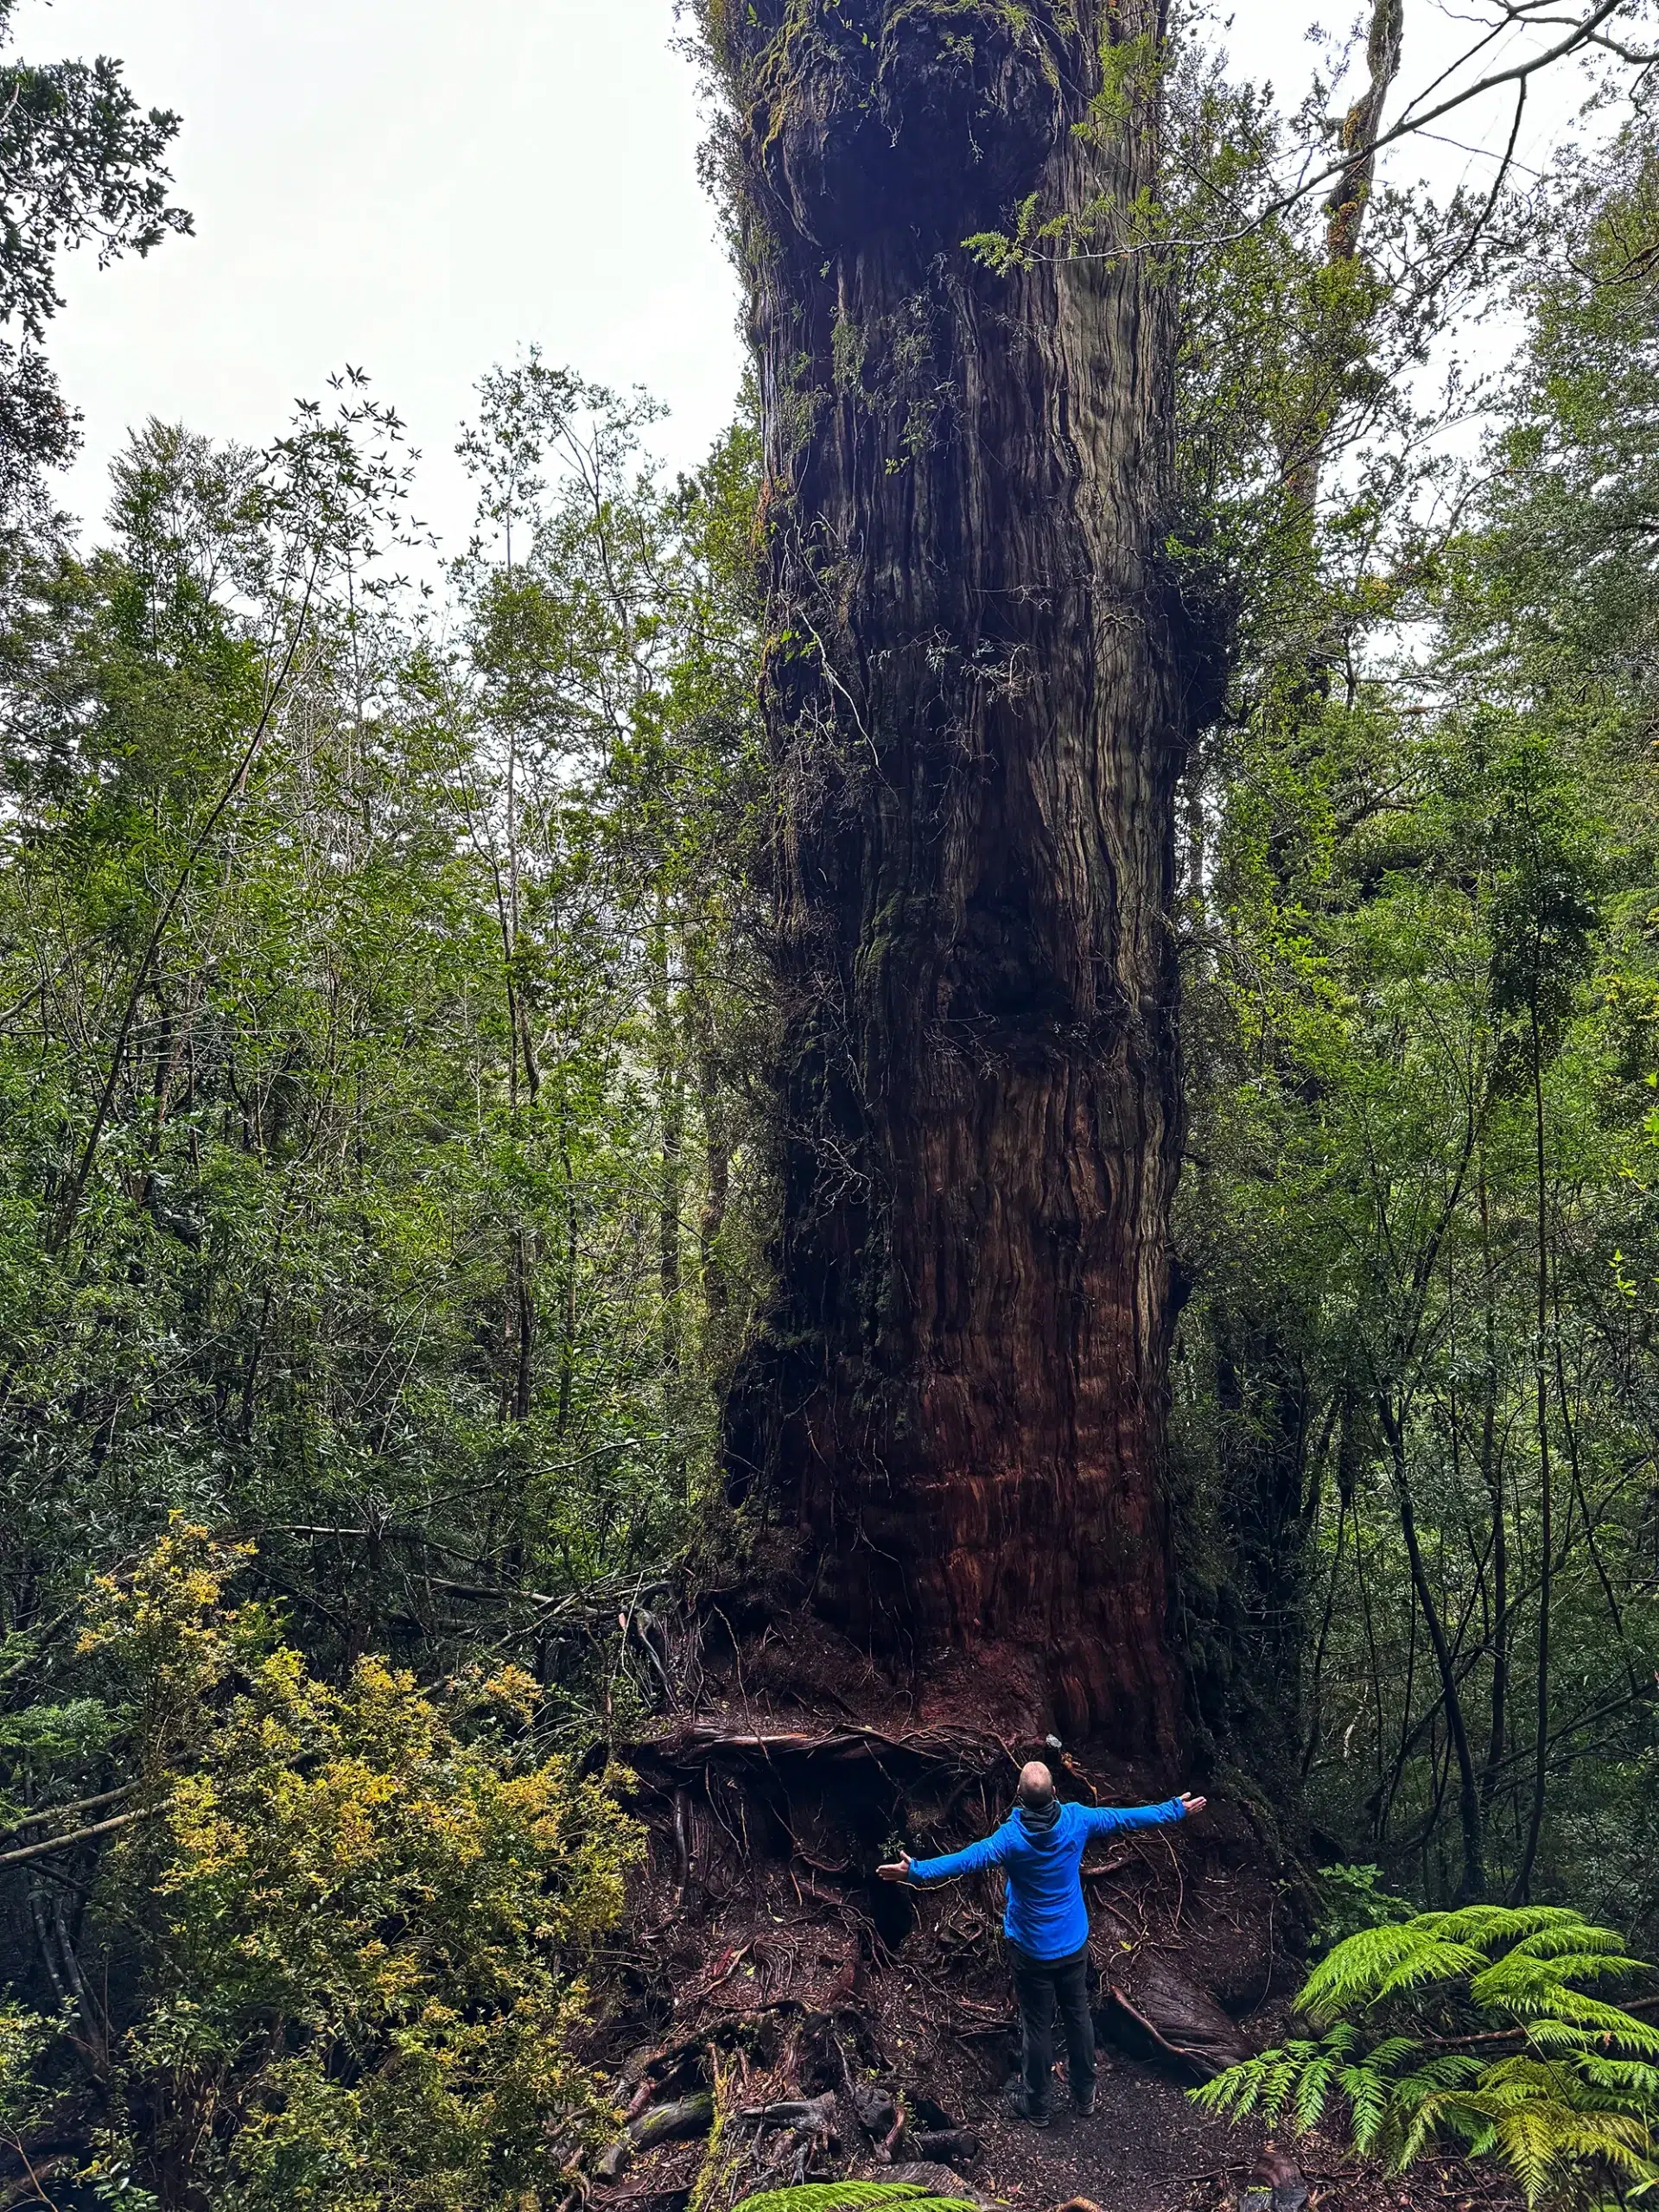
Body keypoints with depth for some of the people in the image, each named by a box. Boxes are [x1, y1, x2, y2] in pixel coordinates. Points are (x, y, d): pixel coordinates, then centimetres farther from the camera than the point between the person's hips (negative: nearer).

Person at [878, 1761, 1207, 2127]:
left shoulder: (1013, 1837, -27)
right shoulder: (1076, 1821, -17)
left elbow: (968, 1859, -38)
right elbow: (1126, 1817, -6)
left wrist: (917, 1871, -39)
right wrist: (1177, 1811, 6)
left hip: (1031, 1950, -3)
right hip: (1074, 1944, 3)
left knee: (1037, 2026, 13)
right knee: (1079, 2017, 21)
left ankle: (1036, 2107, 31)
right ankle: (1085, 2096, 39)